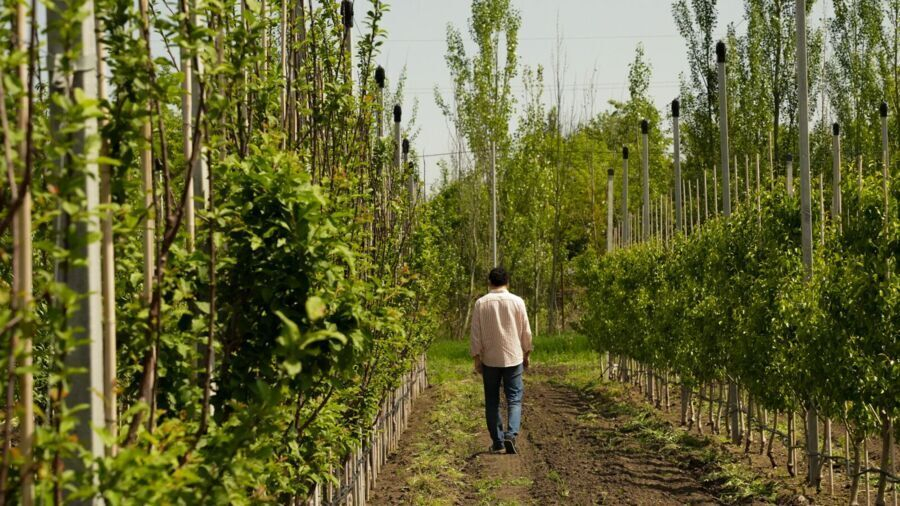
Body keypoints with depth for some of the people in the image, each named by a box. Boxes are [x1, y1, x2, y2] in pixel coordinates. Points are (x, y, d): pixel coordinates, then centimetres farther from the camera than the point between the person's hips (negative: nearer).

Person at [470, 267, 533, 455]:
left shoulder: (481, 303, -4)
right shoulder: (517, 302, -4)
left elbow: (476, 334, -2)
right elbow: (526, 331, 2)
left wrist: (476, 358, 5)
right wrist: (527, 354, 15)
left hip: (490, 360, 1)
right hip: (513, 357, -1)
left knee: (492, 402, 10)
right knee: (514, 399, 2)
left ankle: (497, 442, 11)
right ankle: (511, 434, -18)